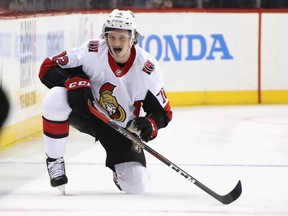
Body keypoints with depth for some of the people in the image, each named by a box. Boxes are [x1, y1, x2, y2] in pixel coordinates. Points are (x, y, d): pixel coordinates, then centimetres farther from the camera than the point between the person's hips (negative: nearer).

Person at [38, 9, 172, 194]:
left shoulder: (148, 69, -19)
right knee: (56, 98, -33)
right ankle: (55, 161, -12)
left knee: (136, 185, -16)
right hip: (87, 112, 0)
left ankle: (120, 169, 24)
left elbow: (163, 112, -10)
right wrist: (73, 81, -33)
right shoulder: (92, 51, -21)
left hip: (123, 128, 0)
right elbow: (48, 67, -14)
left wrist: (150, 125, -32)